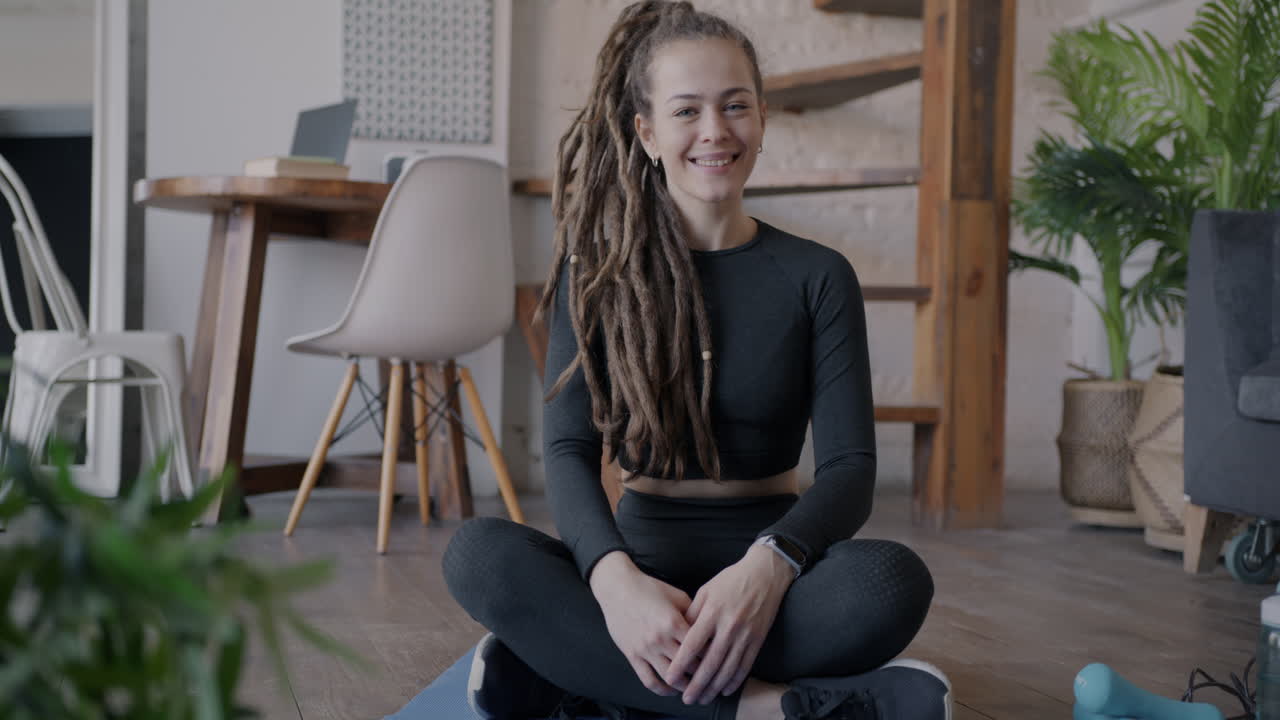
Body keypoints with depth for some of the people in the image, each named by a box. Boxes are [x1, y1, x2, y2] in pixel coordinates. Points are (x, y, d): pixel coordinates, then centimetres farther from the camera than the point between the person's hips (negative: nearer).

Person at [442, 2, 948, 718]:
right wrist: (615, 578, -31)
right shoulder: (598, 273, 4)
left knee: (893, 579, -33)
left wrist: (767, 566, -29)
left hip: (766, 562, 0)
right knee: (478, 554, -30)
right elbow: (570, 450, -7)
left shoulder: (818, 276, 4)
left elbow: (850, 466, -6)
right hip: (643, 557, 0)